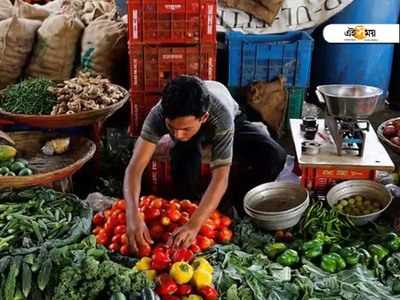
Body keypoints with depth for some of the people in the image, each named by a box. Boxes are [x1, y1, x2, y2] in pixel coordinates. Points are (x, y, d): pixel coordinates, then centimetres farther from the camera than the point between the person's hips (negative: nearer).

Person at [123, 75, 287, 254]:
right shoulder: (159, 114, -41)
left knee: (275, 157, -26)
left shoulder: (221, 115, -46)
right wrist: (133, 216, -61)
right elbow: (135, 167, -45)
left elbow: (220, 177, -49)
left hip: (231, 122, 0)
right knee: (184, 154, -36)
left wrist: (194, 225, -61)